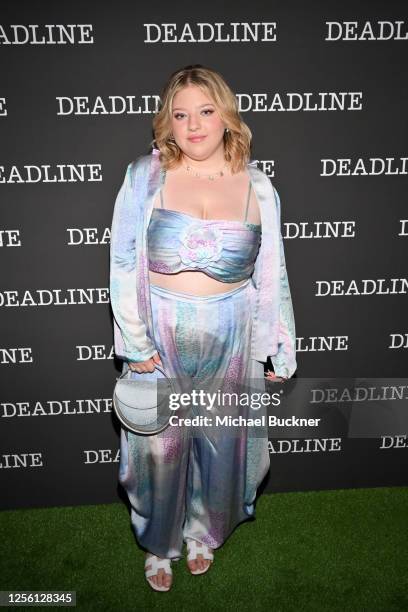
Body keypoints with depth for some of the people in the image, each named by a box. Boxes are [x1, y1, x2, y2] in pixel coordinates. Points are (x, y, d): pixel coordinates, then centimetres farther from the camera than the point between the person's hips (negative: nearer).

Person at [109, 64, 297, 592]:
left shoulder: (257, 187, -3)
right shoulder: (145, 177, -7)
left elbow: (272, 277, 2)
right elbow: (122, 264, -6)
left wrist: (282, 353, 4)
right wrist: (135, 342, -10)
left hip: (228, 342, 2)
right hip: (159, 338, -1)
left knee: (220, 444, 17)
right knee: (159, 447, 13)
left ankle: (204, 532, 49)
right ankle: (160, 543, 44)